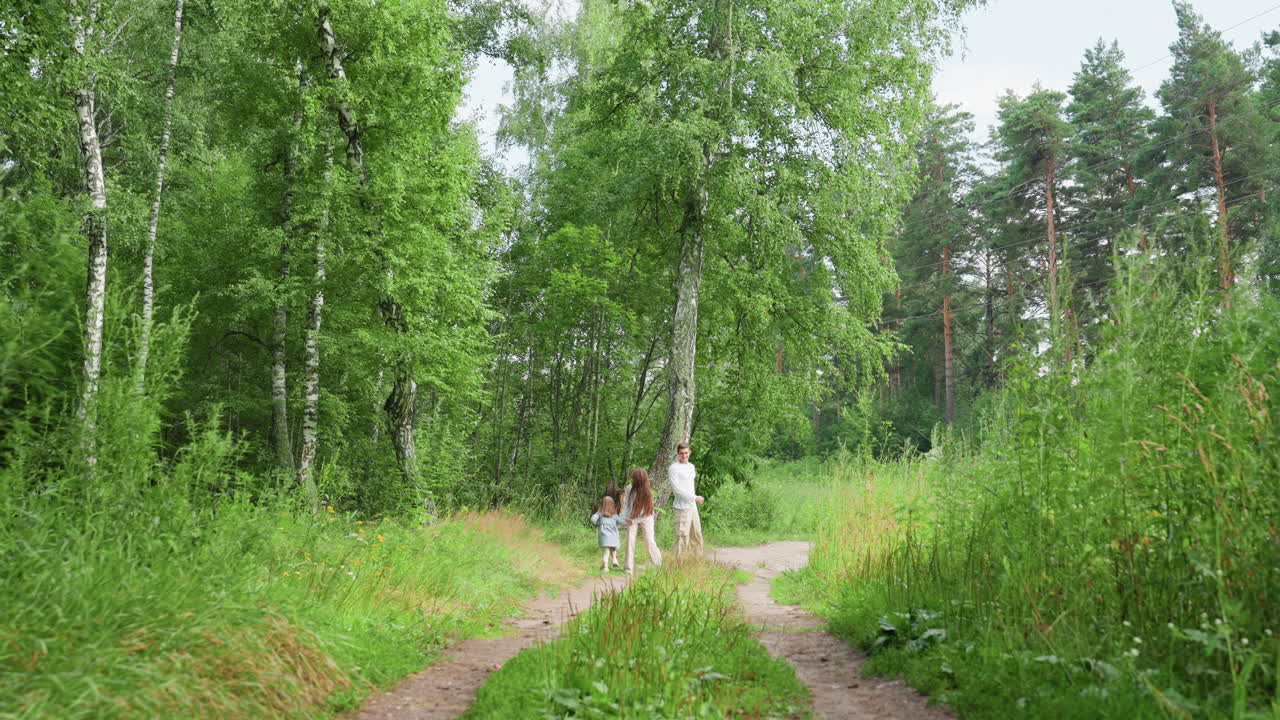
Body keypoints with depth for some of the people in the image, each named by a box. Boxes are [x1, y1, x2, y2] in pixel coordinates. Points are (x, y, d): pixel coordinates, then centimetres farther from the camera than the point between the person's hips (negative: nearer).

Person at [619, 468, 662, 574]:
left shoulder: (647, 493, -21)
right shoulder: (630, 489, -12)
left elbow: (646, 512, -16)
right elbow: (626, 504, 0)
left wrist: (633, 521, -15)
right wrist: (624, 517, -13)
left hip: (645, 518, -2)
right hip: (631, 518, 2)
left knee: (650, 541, -4)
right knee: (630, 540, -7)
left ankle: (659, 564, 14)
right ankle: (629, 568, -2)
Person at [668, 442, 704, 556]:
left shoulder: (691, 466, 14)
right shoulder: (673, 468, -10)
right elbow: (677, 489, -16)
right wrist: (695, 497, -15)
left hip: (693, 507, 8)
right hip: (682, 508, -8)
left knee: (697, 536, 13)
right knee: (683, 537, -8)